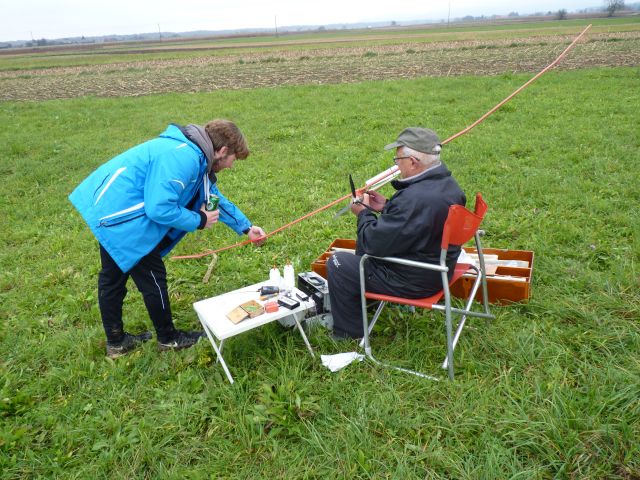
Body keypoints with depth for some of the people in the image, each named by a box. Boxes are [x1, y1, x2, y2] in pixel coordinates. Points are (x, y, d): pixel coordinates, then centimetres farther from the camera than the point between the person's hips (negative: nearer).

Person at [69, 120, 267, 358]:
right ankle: (168, 338, 23)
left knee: (113, 276, 19)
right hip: (120, 215, -11)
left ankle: (115, 341, 36)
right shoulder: (183, 158, -24)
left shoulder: (194, 156, 10)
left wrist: (246, 228, 27)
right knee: (152, 277, 4)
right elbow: (160, 209, -28)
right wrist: (199, 220, -12)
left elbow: (214, 197, 22)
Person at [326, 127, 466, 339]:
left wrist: (363, 213, -8)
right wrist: (386, 207, 5)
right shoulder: (448, 184, -2)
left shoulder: (414, 199, -34)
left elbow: (375, 243, -26)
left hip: (414, 282, -10)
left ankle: (348, 334, 18)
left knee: (338, 264, 2)